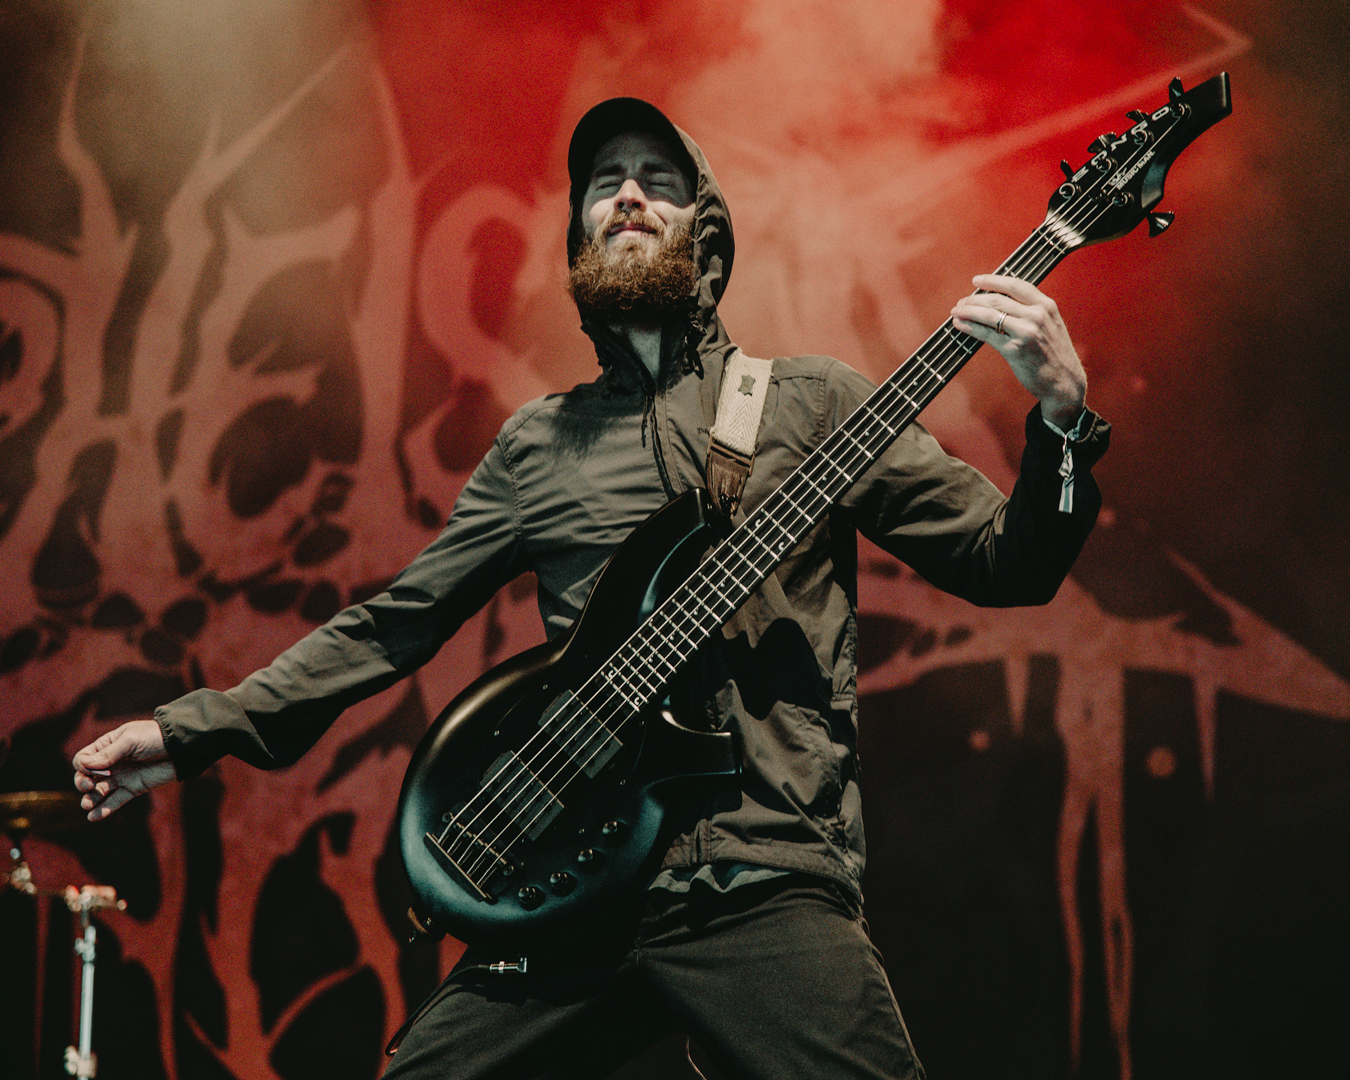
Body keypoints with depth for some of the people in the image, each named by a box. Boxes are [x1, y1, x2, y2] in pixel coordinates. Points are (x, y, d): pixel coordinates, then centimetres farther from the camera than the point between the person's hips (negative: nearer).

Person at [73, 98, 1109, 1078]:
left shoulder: (814, 401, 10)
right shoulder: (537, 445, 18)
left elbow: (1007, 565, 5)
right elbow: (395, 622, 20)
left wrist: (1061, 418, -14)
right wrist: (197, 728, 14)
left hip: (767, 888, -3)